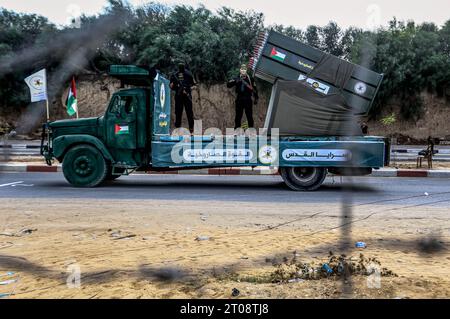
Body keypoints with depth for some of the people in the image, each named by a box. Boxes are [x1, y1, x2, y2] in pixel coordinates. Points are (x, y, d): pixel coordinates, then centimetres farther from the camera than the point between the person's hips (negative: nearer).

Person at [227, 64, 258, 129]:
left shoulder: (250, 79, 3)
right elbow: (228, 85, -7)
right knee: (238, 116, 8)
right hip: (239, 100, 1)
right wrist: (235, 81, -25)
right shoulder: (237, 78, 4)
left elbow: (254, 89, 6)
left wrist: (256, 98, 3)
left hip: (248, 100, -1)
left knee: (249, 116, 3)